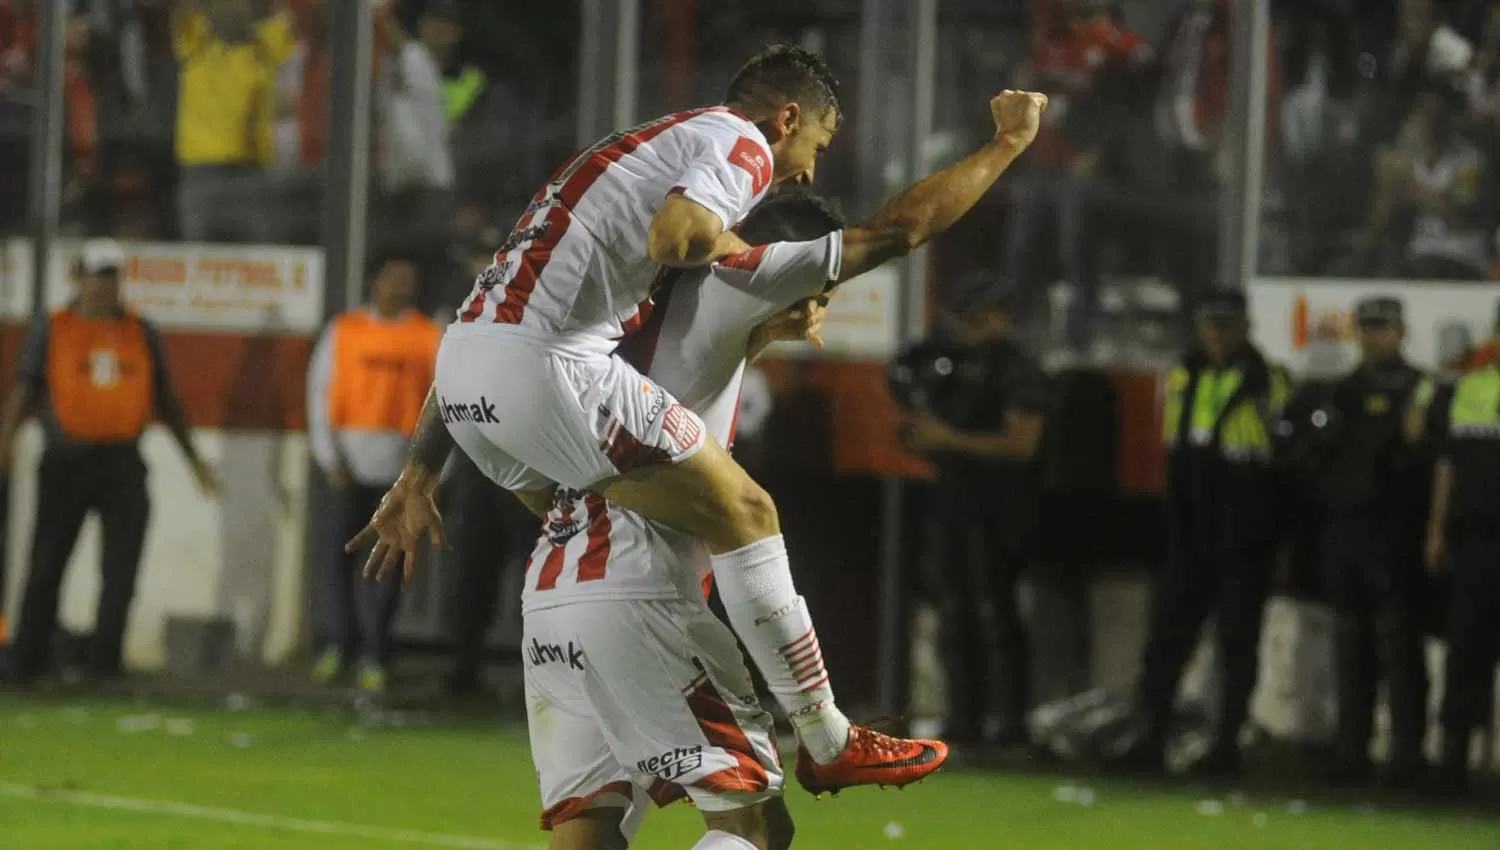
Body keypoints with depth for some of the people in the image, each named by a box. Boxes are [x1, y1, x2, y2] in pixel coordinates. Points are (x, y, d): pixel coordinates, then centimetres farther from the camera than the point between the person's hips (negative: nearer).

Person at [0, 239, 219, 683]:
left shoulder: (141, 334, 9)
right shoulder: (50, 331, 2)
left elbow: (165, 400, 16)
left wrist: (194, 458, 15)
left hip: (122, 465, 2)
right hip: (65, 463, -2)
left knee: (121, 570, -4)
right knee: (46, 567, 0)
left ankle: (104, 664, 2)